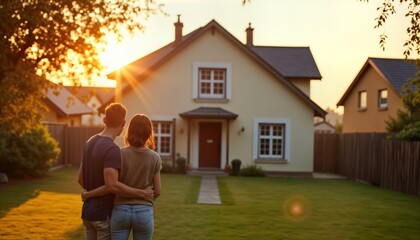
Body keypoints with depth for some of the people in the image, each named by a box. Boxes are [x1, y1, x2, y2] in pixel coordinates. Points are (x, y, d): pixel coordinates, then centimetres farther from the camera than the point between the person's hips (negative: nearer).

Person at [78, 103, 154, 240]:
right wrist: (142, 193, -20)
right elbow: (112, 185, -29)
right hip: (105, 213, -8)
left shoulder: (89, 143, 7)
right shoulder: (112, 149, -20)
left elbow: (81, 179, 12)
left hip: (88, 212, 8)